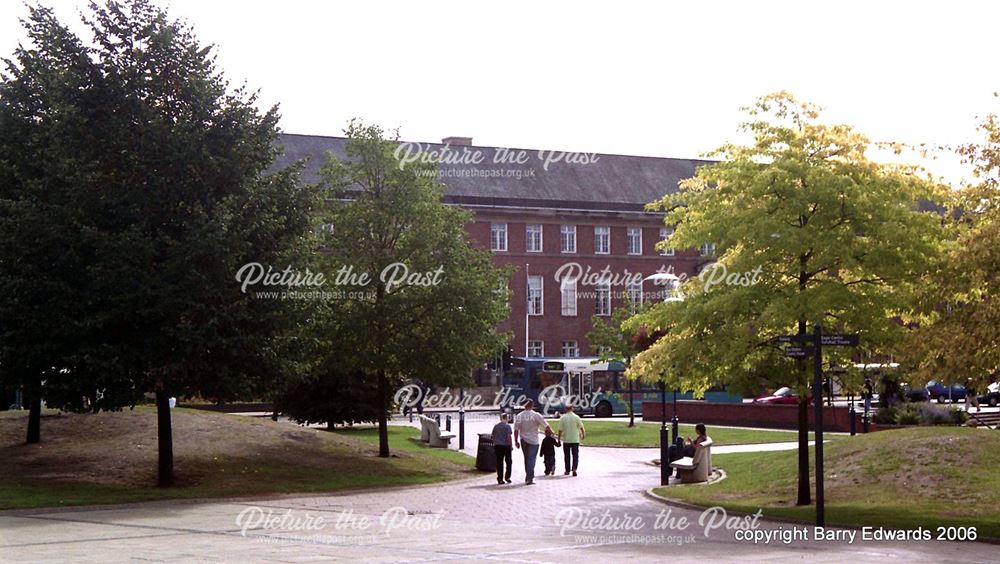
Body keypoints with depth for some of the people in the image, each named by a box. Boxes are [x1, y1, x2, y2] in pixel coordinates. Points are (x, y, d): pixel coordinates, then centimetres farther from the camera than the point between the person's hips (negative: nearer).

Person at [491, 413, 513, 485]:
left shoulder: (495, 426, 9)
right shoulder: (507, 426, -7)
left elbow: (493, 437, 12)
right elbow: (508, 436, -14)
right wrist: (510, 445, -8)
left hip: (497, 446, 4)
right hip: (506, 446, -4)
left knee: (499, 462, 5)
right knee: (508, 462, 10)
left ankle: (500, 479, 2)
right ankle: (507, 477, 5)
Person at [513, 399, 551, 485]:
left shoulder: (519, 416, -1)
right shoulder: (536, 415, -10)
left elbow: (516, 430, -1)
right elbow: (546, 426, -6)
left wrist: (516, 441, 7)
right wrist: (551, 432, 13)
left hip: (523, 440, 3)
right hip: (533, 440, -3)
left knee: (527, 458, 16)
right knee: (531, 459, -2)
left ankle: (528, 477, 22)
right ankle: (529, 478, -10)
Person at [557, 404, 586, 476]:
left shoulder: (562, 418, -5)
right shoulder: (576, 417, -4)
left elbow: (560, 430, -5)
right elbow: (581, 427, -2)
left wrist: (559, 439, 3)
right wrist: (583, 435, 16)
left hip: (566, 440, 0)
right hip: (575, 440, 0)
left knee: (567, 456, 12)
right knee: (575, 455, 5)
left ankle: (567, 470, 17)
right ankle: (574, 469, -12)